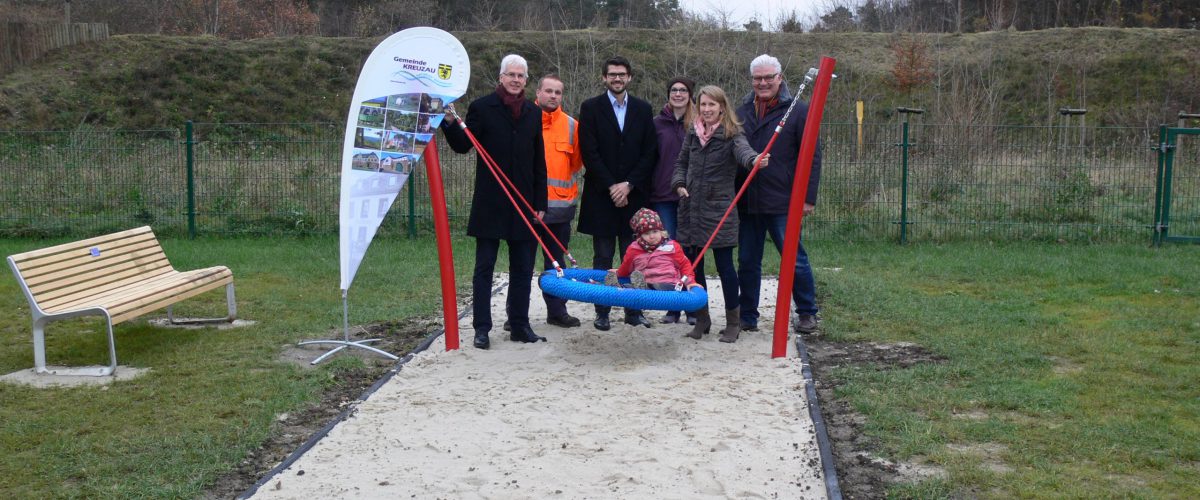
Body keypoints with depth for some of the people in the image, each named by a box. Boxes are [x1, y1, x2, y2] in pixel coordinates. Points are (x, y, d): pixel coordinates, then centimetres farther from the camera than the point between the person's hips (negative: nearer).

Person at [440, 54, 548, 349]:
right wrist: (450, 122, -22)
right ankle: (482, 328, 9)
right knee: (484, 267, 3)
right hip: (490, 202, -4)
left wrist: (540, 203, 6)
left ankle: (520, 326, 19)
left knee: (523, 268, 9)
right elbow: (462, 146, -4)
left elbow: (539, 162, 10)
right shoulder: (482, 108, -2)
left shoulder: (533, 113, 11)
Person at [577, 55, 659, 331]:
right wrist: (611, 186, -10)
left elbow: (650, 153, 5)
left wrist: (629, 184, -6)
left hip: (633, 194, 2)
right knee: (603, 258, 3)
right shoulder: (591, 108, 2)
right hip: (601, 195, -2)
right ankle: (602, 312, 9)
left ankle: (633, 310, 11)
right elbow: (589, 153, -4)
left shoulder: (643, 109, 10)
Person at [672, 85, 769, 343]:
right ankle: (702, 319, 23)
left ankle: (733, 322, 12)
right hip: (691, 208, 5)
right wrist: (679, 184, 1)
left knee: (724, 265, -1)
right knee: (693, 264, 8)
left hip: (719, 209, -5)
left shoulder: (732, 134, -7)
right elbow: (681, 162, 20)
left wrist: (754, 160, -51)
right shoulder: (693, 133, 10)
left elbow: (743, 150, -28)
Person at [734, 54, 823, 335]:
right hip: (747, 202, 5)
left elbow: (812, 157, -4)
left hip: (782, 202, -4)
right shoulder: (742, 112, 10)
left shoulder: (798, 111, -3)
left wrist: (809, 197, -9)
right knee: (747, 261, 10)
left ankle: (807, 314, 17)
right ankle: (747, 317, 21)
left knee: (794, 259, 1)